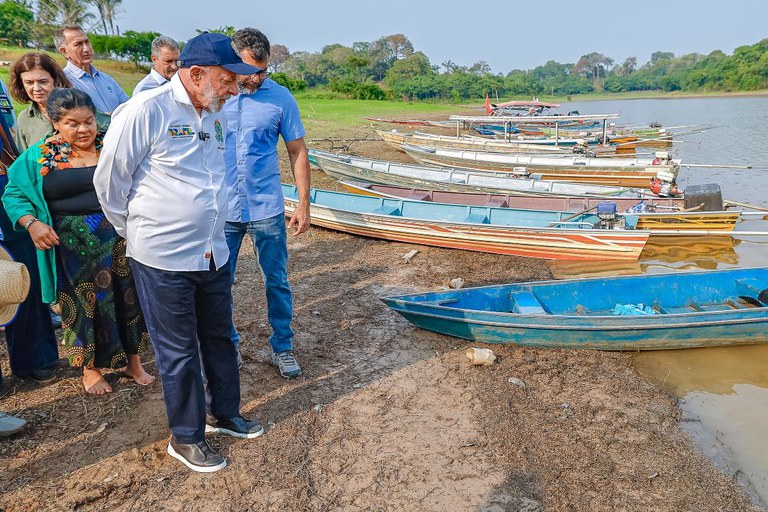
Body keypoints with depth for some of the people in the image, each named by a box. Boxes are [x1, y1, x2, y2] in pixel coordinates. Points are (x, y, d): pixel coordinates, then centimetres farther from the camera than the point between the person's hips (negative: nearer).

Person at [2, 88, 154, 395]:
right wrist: (32, 223, -12)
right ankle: (90, 368, 30)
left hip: (120, 241, 1)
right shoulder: (39, 156, 0)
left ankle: (133, 361, 29)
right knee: (84, 305, 11)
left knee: (127, 299, 9)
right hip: (73, 247, -1)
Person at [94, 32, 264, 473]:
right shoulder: (145, 111, -17)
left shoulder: (216, 118, 6)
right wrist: (138, 231, 3)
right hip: (164, 260, -6)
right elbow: (109, 179, -8)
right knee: (179, 352, 8)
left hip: (213, 254, 7)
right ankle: (186, 437, 28)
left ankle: (225, 413, 40)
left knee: (219, 338, 19)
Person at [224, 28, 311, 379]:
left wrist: (304, 205, -1)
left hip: (267, 208, -1)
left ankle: (282, 347, 26)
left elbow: (297, 151, 1)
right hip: (221, 210, 1)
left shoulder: (280, 97, -4)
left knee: (277, 282, 9)